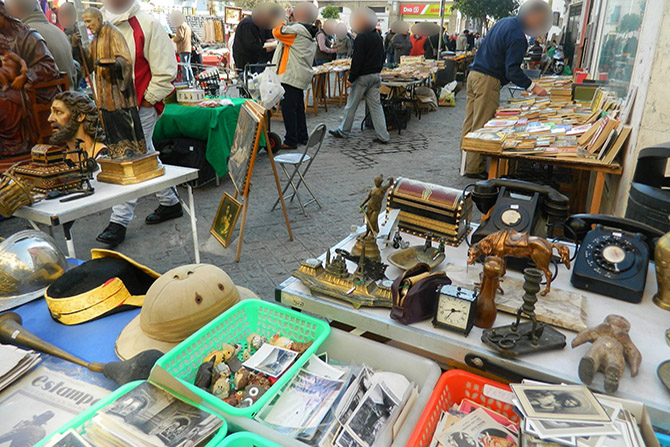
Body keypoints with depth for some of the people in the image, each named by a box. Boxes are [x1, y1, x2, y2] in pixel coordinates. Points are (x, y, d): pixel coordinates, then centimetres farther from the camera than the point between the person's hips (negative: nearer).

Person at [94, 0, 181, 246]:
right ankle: (169, 202, 30)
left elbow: (165, 71, -11)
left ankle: (120, 220, -1)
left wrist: (147, 100, -11)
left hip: (141, 108, -8)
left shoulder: (148, 25, -9)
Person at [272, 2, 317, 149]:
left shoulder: (297, 30, -14)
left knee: (288, 108, -7)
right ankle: (302, 137, 23)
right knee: (298, 107, 16)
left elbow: (277, 32, -12)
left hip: (290, 76, -10)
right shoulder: (311, 36, 17)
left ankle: (291, 140, -6)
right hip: (303, 76, 10)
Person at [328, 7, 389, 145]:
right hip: (376, 76, 8)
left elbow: (357, 60, -18)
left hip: (363, 76, -8)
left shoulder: (361, 38, -14)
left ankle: (343, 131, 19)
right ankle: (383, 136, 2)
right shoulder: (378, 37, 13)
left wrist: (351, 78, -15)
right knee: (375, 105, 6)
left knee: (351, 105, 6)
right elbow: (382, 57, 19)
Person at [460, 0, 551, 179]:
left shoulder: (505, 22, 15)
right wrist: (532, 87, -16)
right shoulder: (517, 37, -15)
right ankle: (475, 168, 2)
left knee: (470, 124, 11)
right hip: (488, 81, -10)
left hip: (474, 73, 10)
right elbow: (512, 70, -19)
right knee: (481, 127, -4)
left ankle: (467, 163, 20)